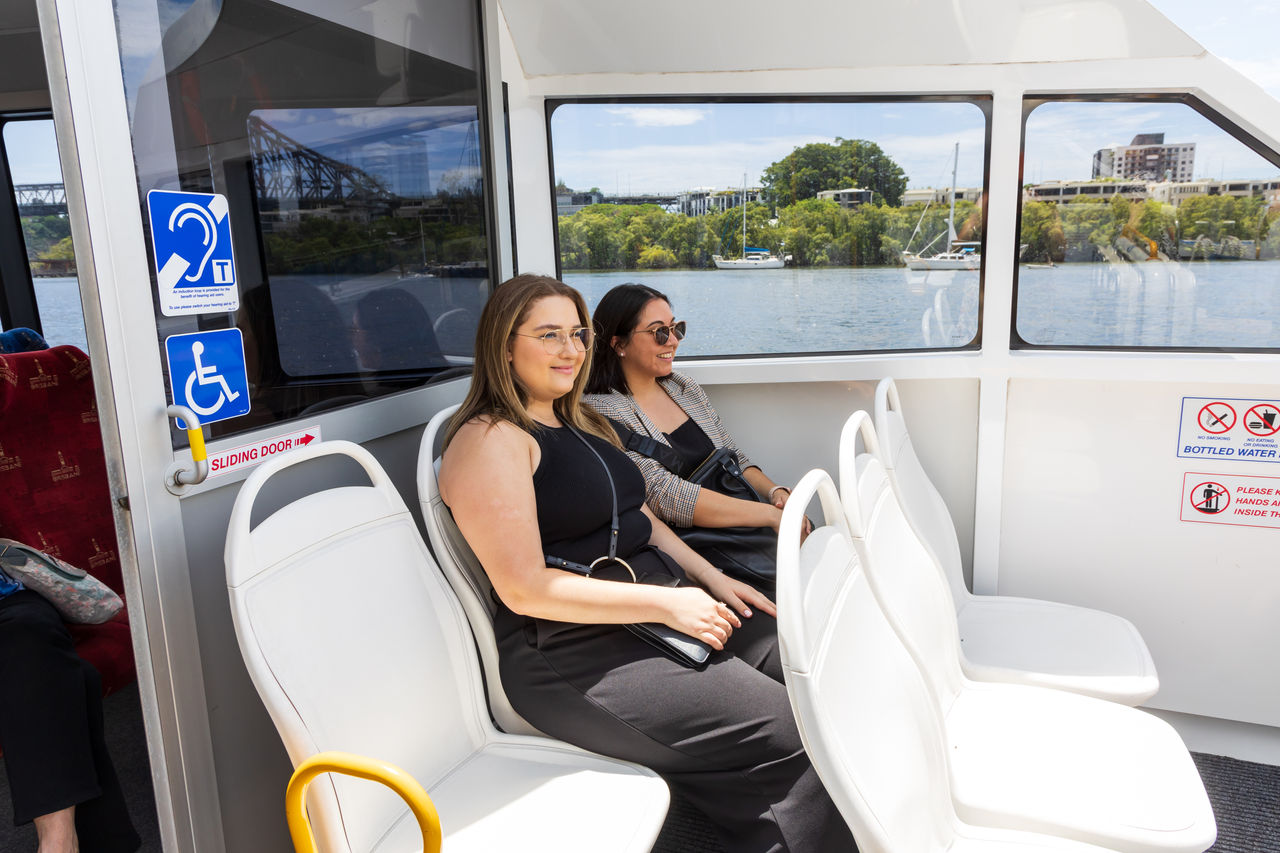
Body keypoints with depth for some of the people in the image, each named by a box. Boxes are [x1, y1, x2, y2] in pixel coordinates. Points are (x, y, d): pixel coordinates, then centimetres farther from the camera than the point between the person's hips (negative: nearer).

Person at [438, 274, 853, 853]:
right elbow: (524, 588, -18)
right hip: (573, 652, -9)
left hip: (664, 597, 9)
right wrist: (665, 604, -18)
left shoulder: (582, 424, 19)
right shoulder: (488, 441, -11)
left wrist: (712, 580, 8)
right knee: (785, 736, -20)